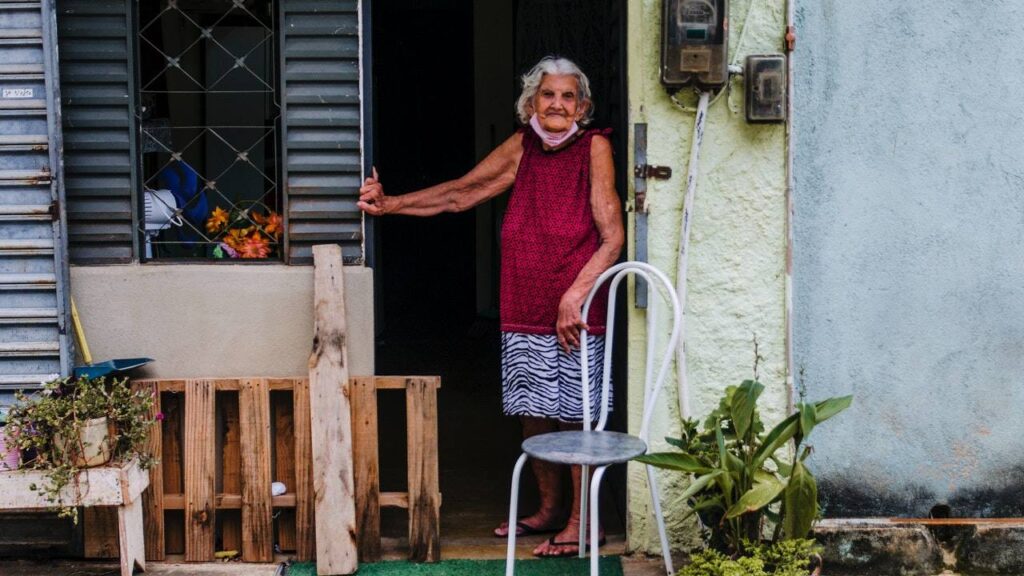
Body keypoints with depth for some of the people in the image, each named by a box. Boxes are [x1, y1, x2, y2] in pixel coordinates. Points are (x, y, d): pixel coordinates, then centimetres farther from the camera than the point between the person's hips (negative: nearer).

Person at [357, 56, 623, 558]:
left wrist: (574, 297, -20)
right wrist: (389, 204, 12)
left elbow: (612, 237, -12)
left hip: (577, 309, -5)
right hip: (526, 309, 5)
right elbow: (458, 194, 16)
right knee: (534, 413, 12)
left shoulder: (593, 147, -7)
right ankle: (550, 510, 28)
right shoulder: (522, 147, 8)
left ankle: (580, 521, 12)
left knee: (577, 415, 0)